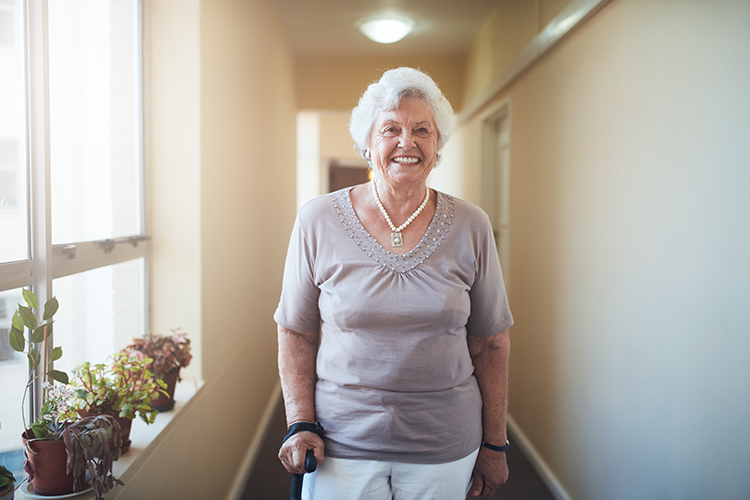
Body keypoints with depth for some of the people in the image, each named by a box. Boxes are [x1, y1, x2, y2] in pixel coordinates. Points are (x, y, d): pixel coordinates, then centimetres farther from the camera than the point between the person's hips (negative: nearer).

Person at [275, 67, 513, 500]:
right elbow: (296, 334, 1)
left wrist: (495, 444, 2)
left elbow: (490, 343, 2)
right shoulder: (318, 221, -5)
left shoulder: (470, 227, -2)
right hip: (342, 445, -1)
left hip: (444, 449, 1)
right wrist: (300, 423, -8)